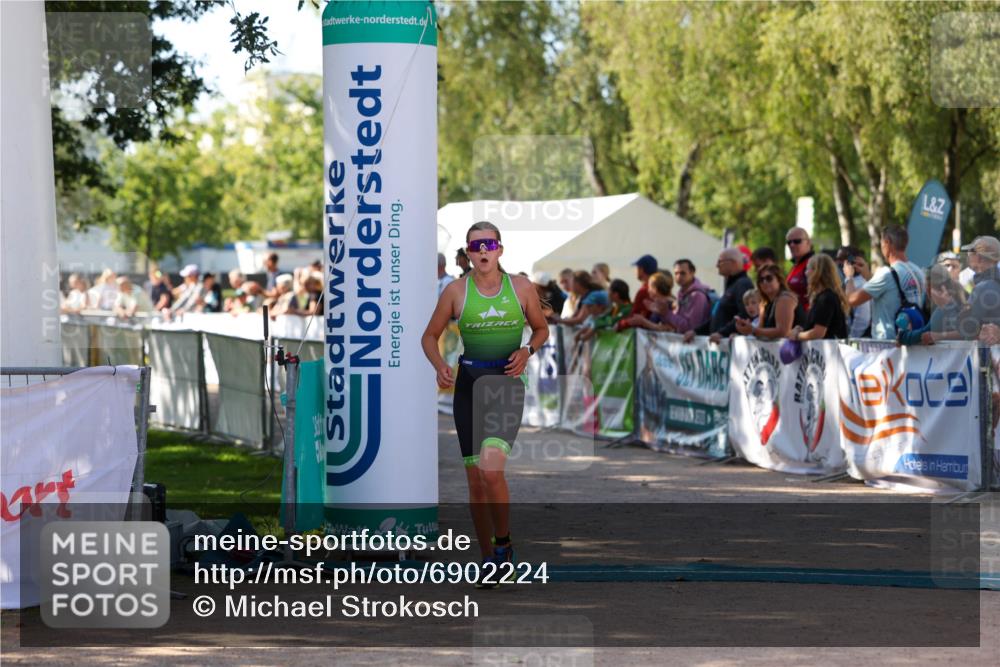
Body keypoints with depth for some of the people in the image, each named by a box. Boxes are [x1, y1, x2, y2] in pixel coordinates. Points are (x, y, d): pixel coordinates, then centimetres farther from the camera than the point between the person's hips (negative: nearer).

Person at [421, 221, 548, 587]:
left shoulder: (521, 288, 1)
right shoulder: (456, 291, 1)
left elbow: (541, 328, 16)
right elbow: (430, 336, 10)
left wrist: (527, 351, -5)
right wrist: (440, 366, -9)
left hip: (507, 383, -2)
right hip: (469, 383, 2)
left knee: (491, 469, -21)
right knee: (475, 479, 3)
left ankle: (504, 544, 0)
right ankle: (488, 558, 16)